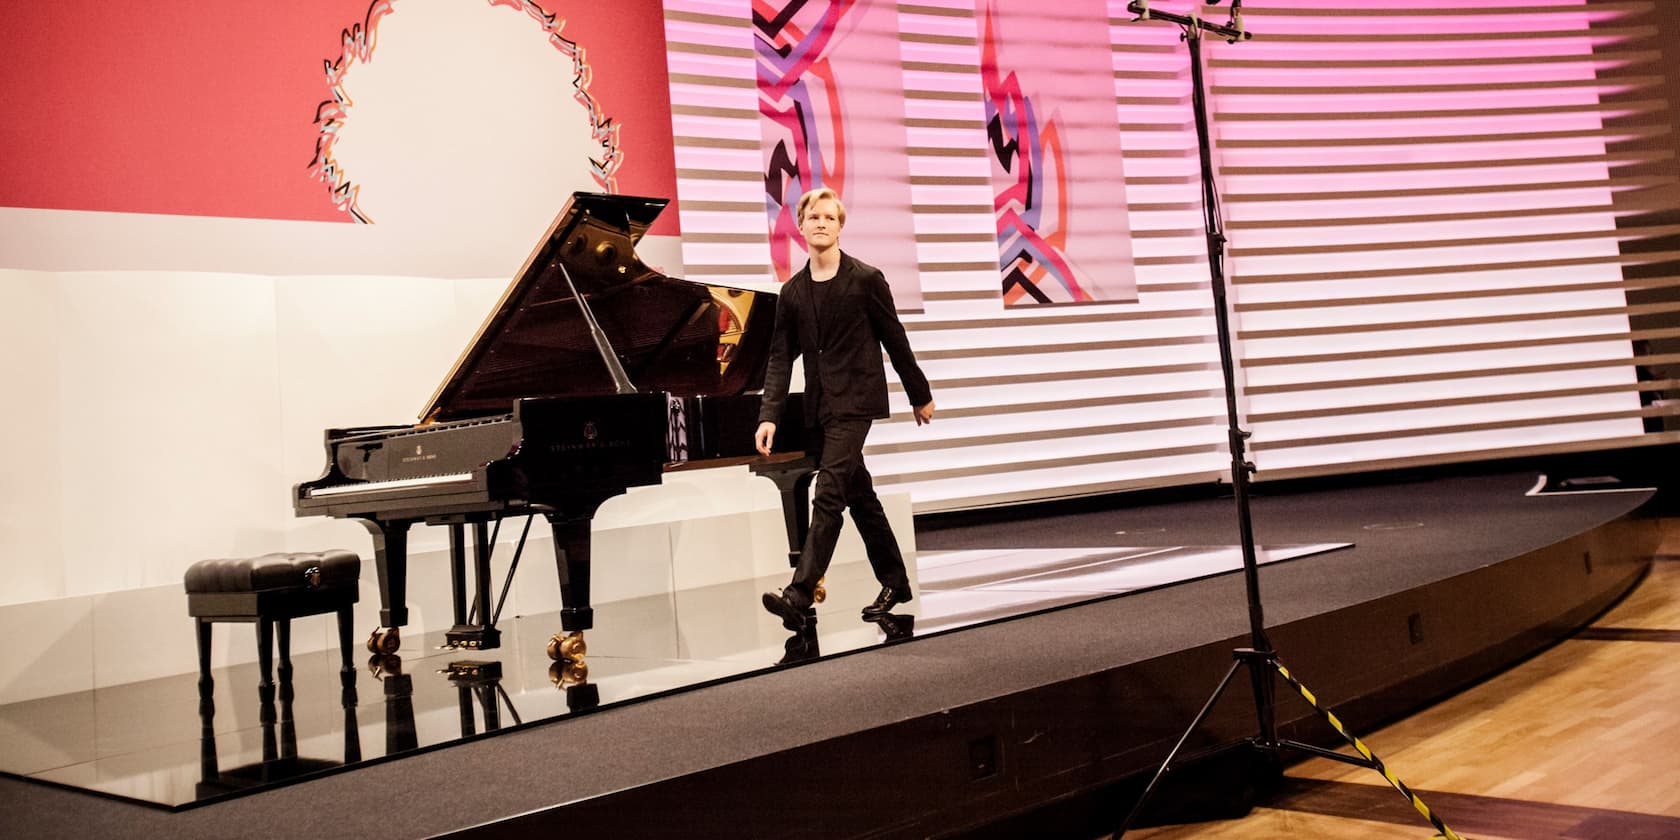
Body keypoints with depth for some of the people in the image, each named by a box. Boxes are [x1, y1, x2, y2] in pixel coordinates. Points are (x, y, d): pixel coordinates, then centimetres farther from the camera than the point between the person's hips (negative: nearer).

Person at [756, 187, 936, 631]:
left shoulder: (866, 279, -4)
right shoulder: (792, 292, 8)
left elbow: (895, 341, 2)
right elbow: (781, 357, 5)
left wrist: (920, 394, 9)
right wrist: (769, 415, -5)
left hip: (855, 399, -6)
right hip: (819, 407, 6)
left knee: (828, 495, -15)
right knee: (859, 495, 14)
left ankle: (799, 595, -20)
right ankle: (895, 581, 28)